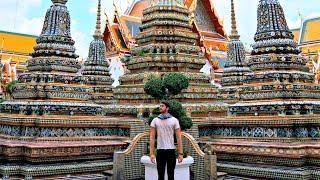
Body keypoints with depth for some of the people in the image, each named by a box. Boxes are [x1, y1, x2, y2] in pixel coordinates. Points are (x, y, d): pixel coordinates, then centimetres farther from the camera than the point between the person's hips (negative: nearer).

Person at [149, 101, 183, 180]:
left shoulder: (174, 120, 2)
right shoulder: (155, 120, 4)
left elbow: (178, 138, 0)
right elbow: (152, 138, 1)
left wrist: (181, 153, -6)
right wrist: (151, 153, -7)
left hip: (171, 151, -1)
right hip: (160, 151, 1)